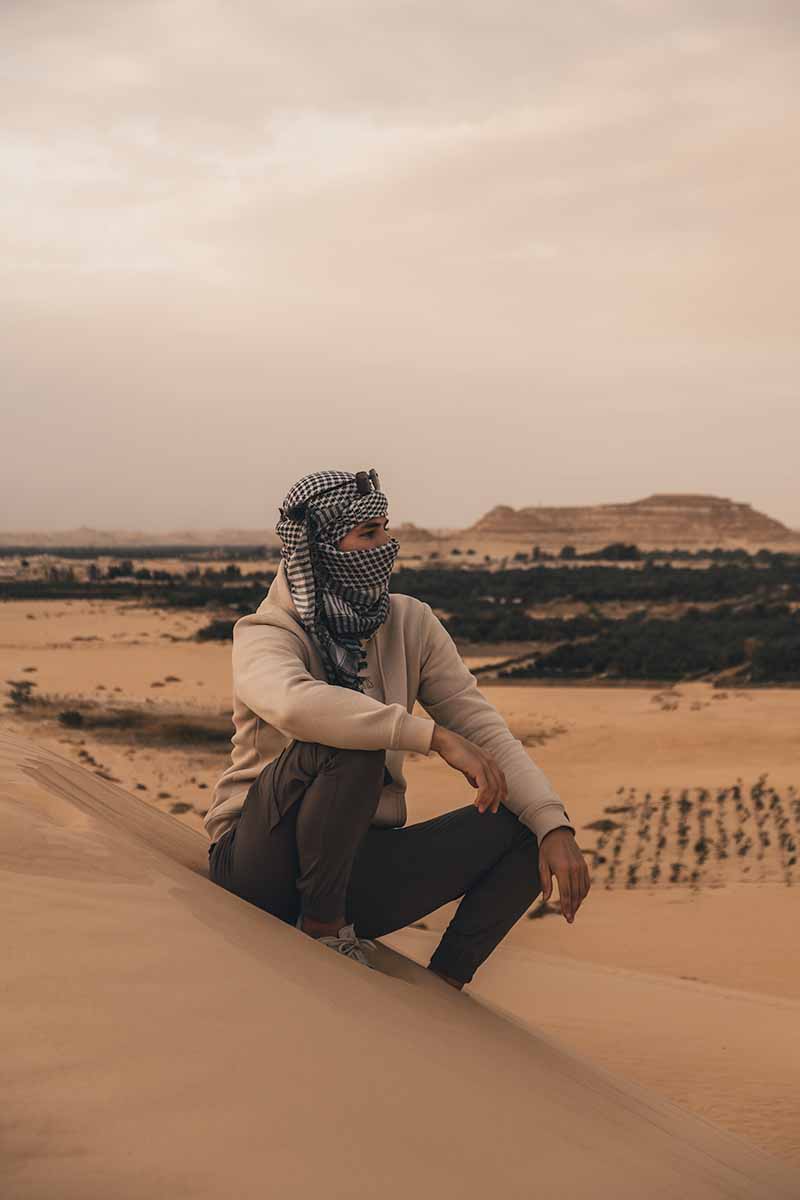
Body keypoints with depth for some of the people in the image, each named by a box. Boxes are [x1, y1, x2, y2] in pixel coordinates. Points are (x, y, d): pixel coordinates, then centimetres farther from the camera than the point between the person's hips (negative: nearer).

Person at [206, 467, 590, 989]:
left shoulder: (411, 623, 2)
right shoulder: (265, 635, -14)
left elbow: (483, 728, -4)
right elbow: (294, 704, -38)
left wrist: (555, 826, -19)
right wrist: (435, 736, -41)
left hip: (364, 861, 5)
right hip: (265, 864, -5)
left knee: (523, 823, -12)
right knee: (349, 742, -33)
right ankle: (321, 926, -17)